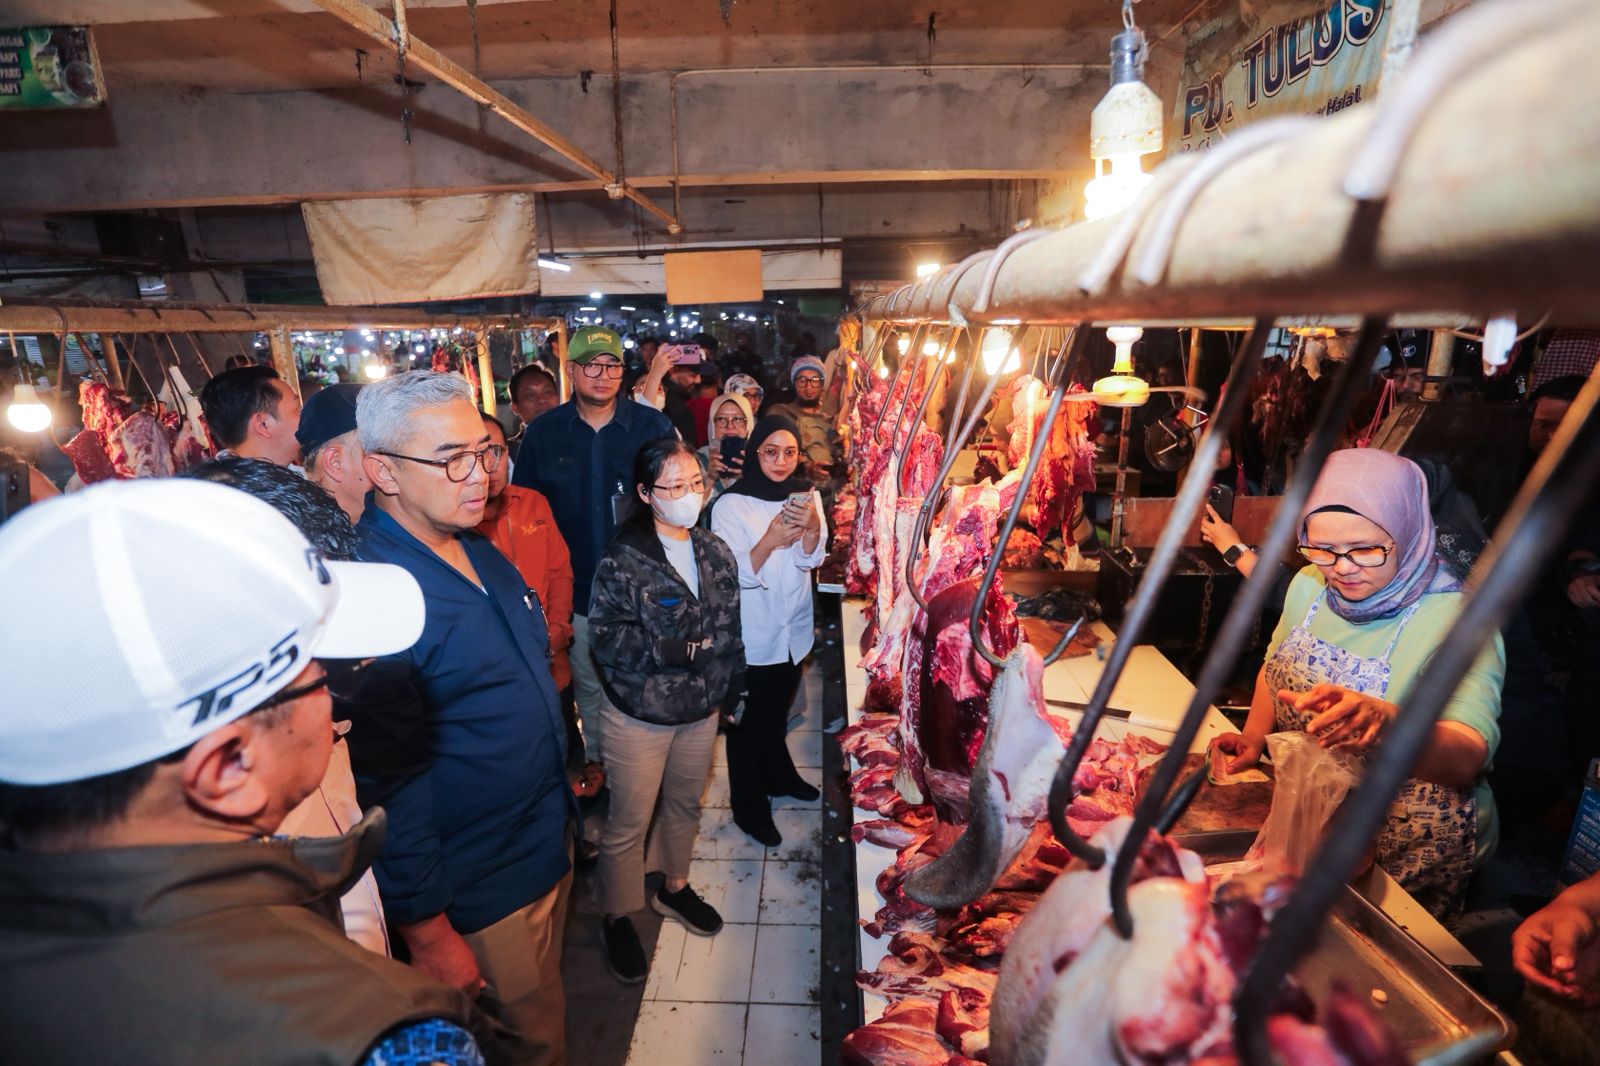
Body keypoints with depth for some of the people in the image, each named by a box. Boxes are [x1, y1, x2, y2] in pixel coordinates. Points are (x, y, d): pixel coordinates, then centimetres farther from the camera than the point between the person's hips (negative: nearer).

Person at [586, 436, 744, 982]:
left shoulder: (716, 553, 0)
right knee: (628, 823, 10)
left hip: (701, 710, 5)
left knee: (685, 805, 23)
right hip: (640, 715, -5)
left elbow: (730, 630, 7)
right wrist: (681, 650, -23)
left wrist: (730, 691, 10)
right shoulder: (623, 560, -17)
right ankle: (618, 918, 32)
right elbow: (607, 636, -21)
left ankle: (674, 886, 47)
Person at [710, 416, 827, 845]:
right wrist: (770, 540, -35)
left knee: (777, 712, 26)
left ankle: (778, 774, 49)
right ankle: (750, 807, 30)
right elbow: (735, 574, -19)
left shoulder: (806, 496, -1)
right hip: (750, 638, -5)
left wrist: (812, 526, -29)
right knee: (748, 722, 11)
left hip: (793, 631, 5)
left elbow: (811, 559, -8)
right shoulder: (731, 504, -17)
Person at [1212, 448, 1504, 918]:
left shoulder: (1456, 620, -18)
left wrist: (1387, 722, -49)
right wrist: (1255, 735, -1)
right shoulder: (1310, 585, -2)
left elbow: (1467, 760, -29)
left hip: (1407, 852, -5)